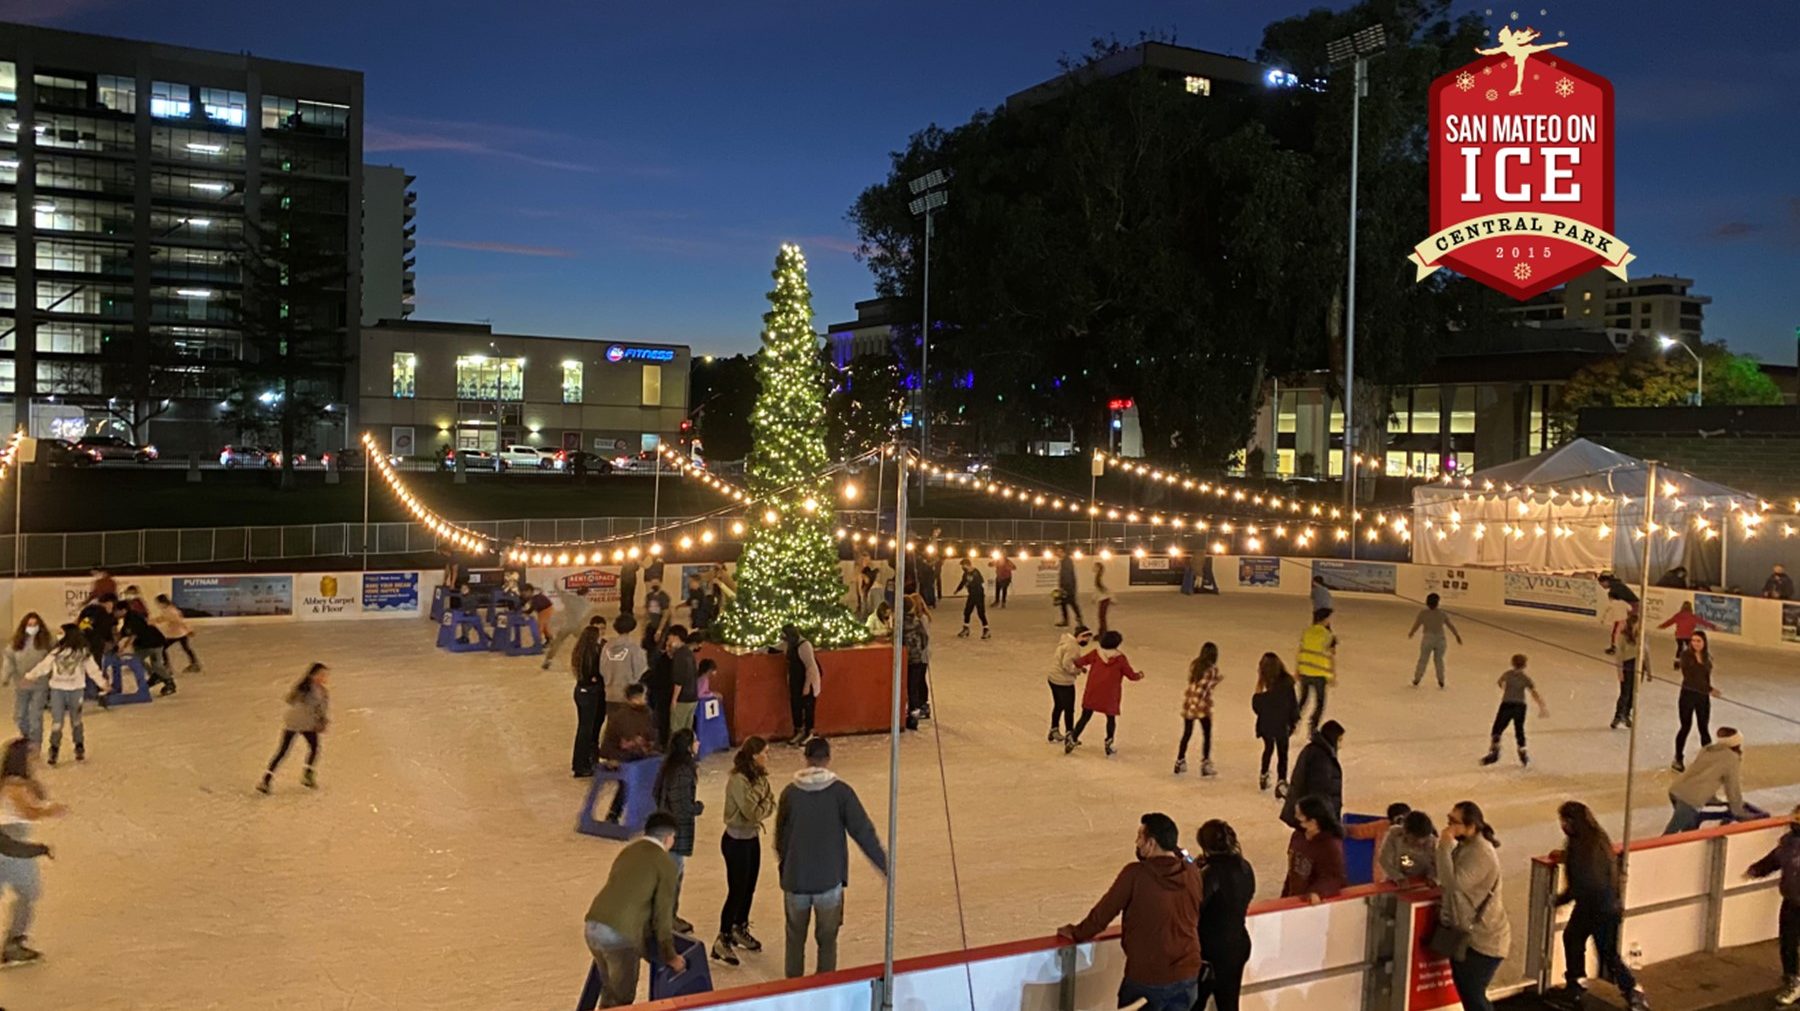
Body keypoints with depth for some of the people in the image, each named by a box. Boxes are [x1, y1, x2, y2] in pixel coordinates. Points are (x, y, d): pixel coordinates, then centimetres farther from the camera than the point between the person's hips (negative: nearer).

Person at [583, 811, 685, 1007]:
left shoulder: (628, 849, 20)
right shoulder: (665, 863, 0)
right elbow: (663, 912, 0)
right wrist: (669, 955, 10)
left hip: (593, 926, 7)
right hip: (620, 934, -7)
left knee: (608, 989, 24)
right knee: (623, 998, 10)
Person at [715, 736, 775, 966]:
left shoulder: (759, 776, 2)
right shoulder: (738, 781, -26)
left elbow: (769, 806, 1)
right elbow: (753, 813, -26)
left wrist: (765, 805, -19)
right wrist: (766, 803, -10)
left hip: (753, 838, 8)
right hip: (736, 841, -8)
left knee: (749, 888, 19)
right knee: (737, 891, -1)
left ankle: (740, 930, 36)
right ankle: (722, 941, 11)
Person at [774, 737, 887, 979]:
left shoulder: (790, 792, -4)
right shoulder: (841, 791, -10)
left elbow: (780, 836, 7)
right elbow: (863, 832, -10)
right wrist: (885, 866, -2)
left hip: (795, 879, 2)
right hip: (829, 879, -2)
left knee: (795, 938, 19)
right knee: (827, 940, 13)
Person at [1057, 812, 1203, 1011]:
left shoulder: (1135, 874, -17)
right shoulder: (1193, 874, -3)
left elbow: (1104, 911, -7)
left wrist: (1077, 933, 9)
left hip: (1147, 978, -4)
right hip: (1187, 975, 4)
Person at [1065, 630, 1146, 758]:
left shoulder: (1096, 653, 1)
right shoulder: (1120, 658, -5)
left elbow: (1079, 662, 5)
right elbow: (1131, 675, 1)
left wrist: (1082, 668, 28)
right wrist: (1139, 675, 22)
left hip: (1092, 693, 2)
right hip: (1109, 696, -2)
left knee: (1085, 717, 11)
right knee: (1111, 718, 14)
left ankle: (1072, 740, 11)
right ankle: (1109, 746, 12)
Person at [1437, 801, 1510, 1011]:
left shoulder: (1481, 853, -24)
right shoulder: (1465, 846, 7)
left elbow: (1453, 882, -32)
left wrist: (1444, 847, -28)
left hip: (1483, 938, -10)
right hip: (1465, 933, 10)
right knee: (1466, 992, 18)